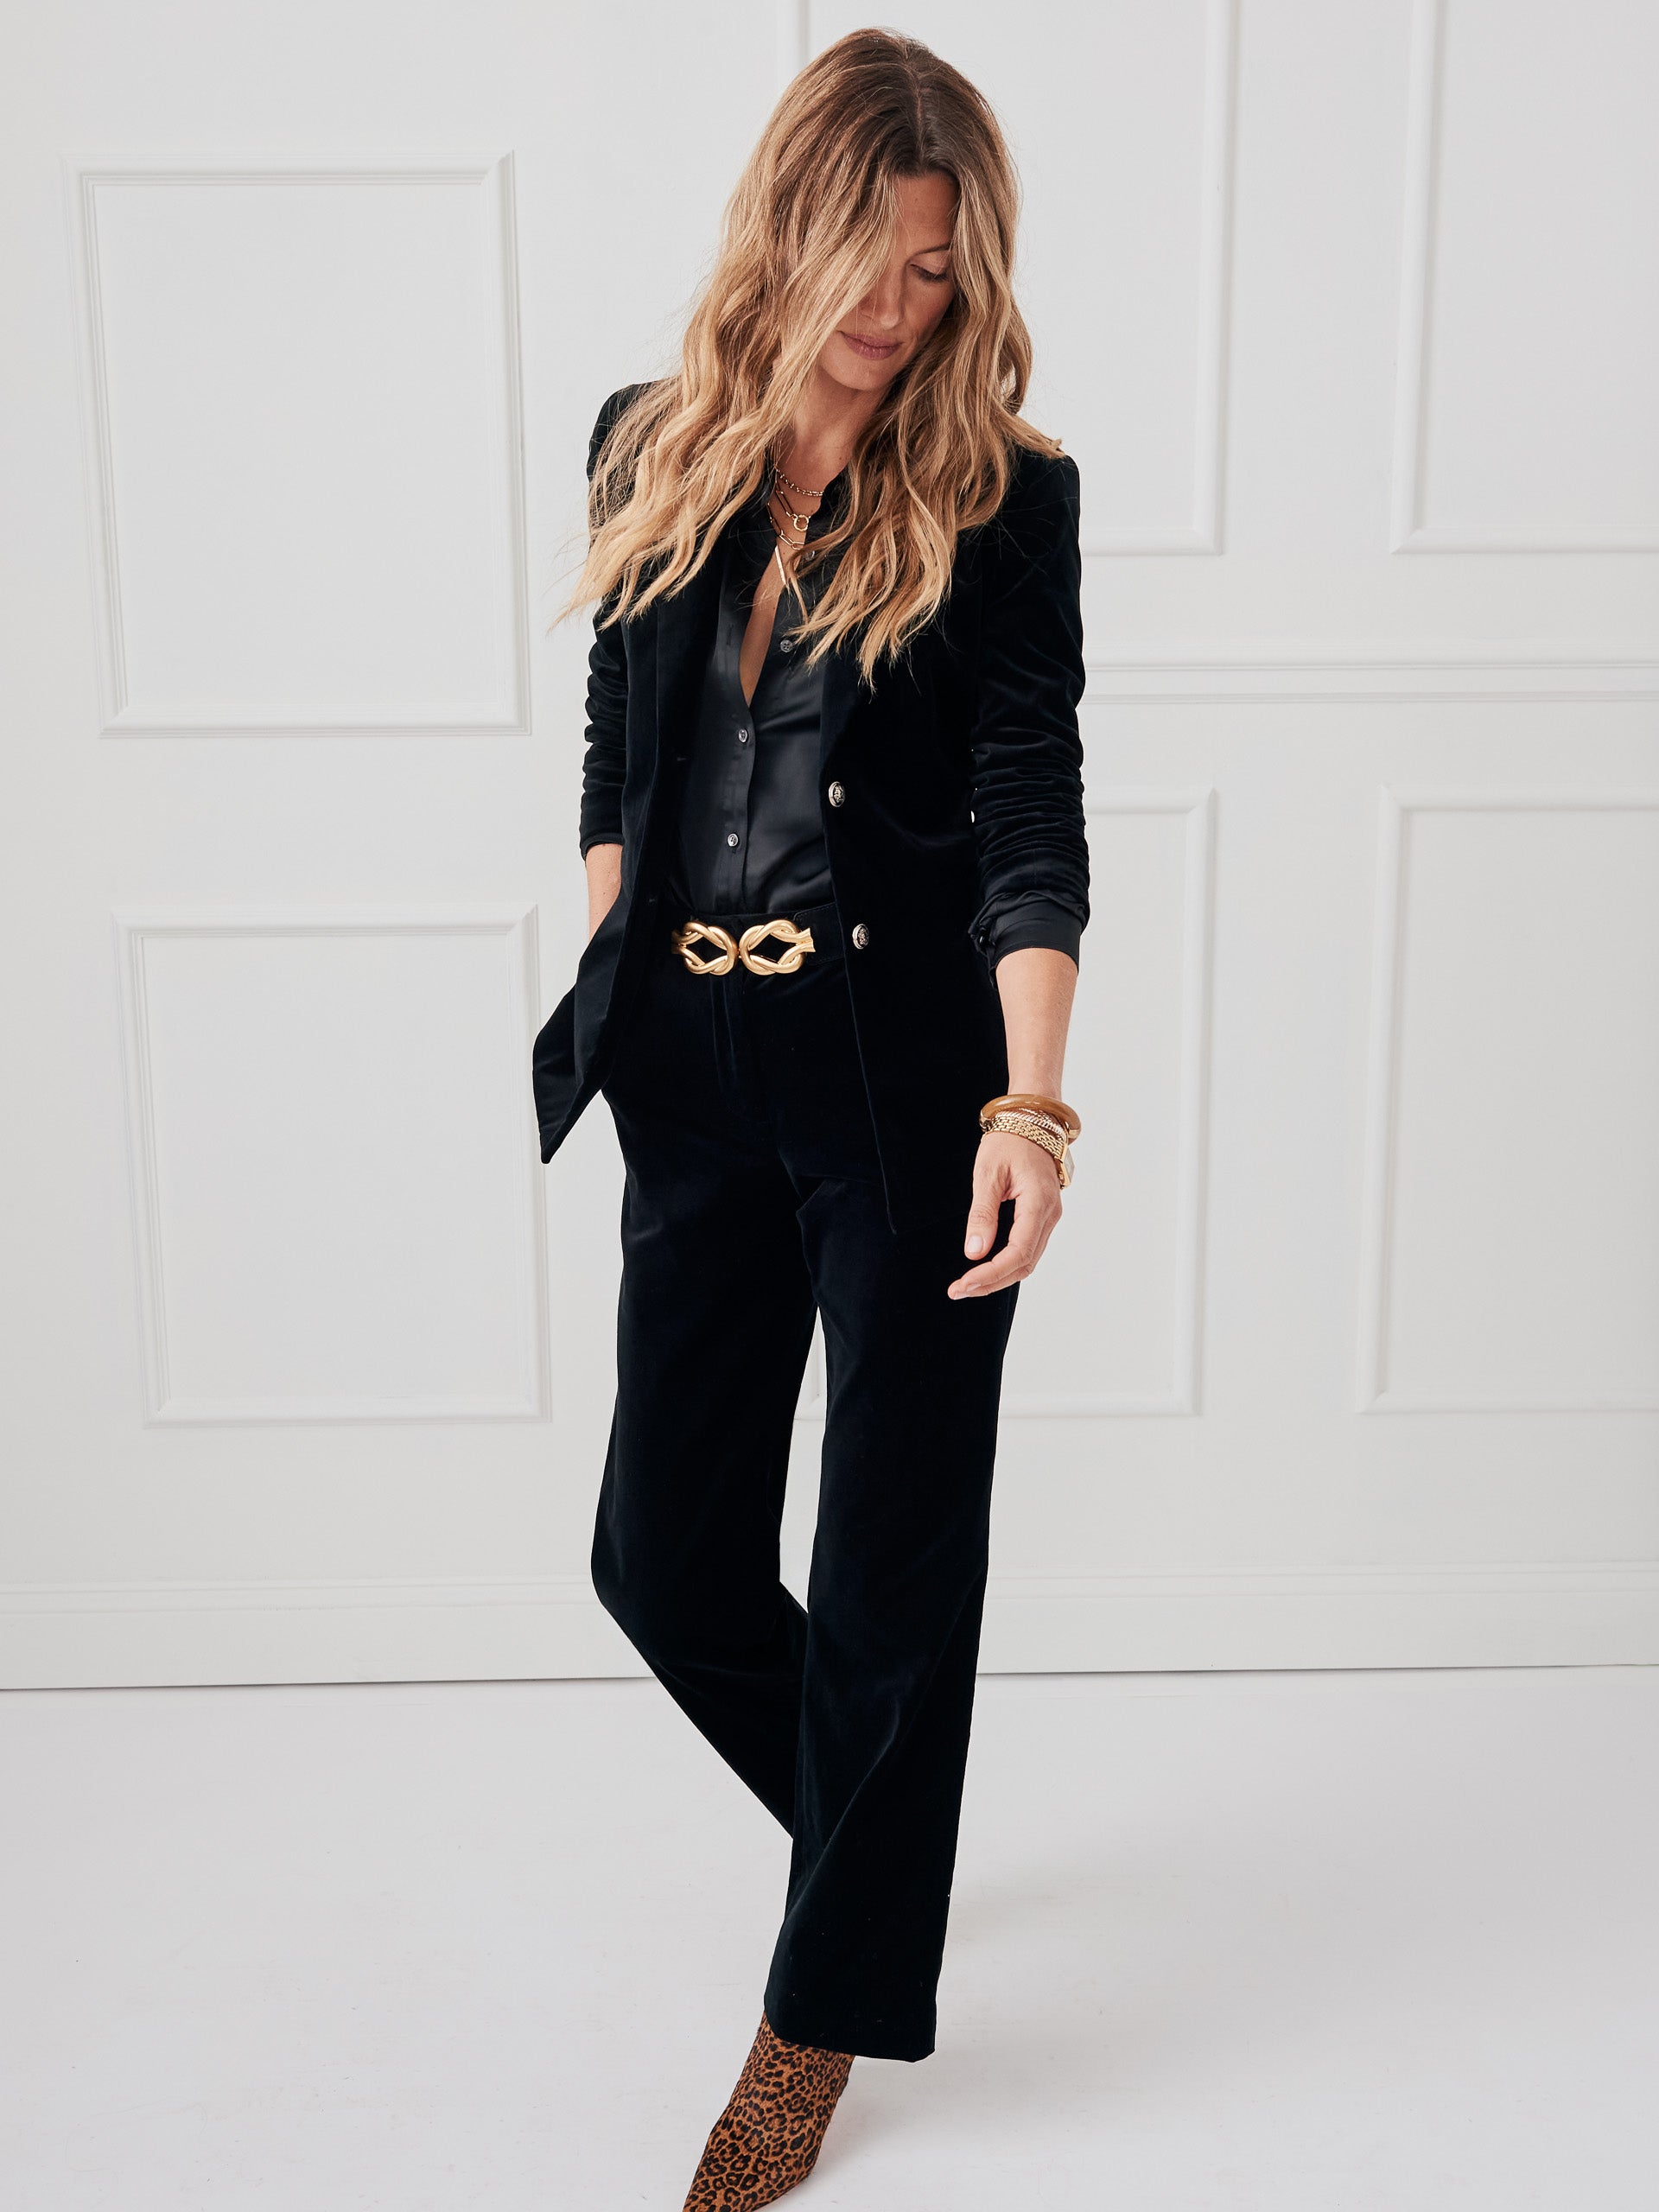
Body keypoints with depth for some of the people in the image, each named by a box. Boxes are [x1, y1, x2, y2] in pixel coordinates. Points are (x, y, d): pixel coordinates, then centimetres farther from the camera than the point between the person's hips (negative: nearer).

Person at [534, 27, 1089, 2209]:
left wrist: (1033, 1098, -25)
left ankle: (832, 2008, 27)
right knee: (663, 1551, 10)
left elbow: (1033, 806, -13)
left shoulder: (1001, 494, -4)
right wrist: (610, 1001, 12)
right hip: (698, 1076, 5)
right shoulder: (653, 448, 8)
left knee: (892, 1562, 4)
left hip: (911, 1069, -4)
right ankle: (877, 1823, 41)